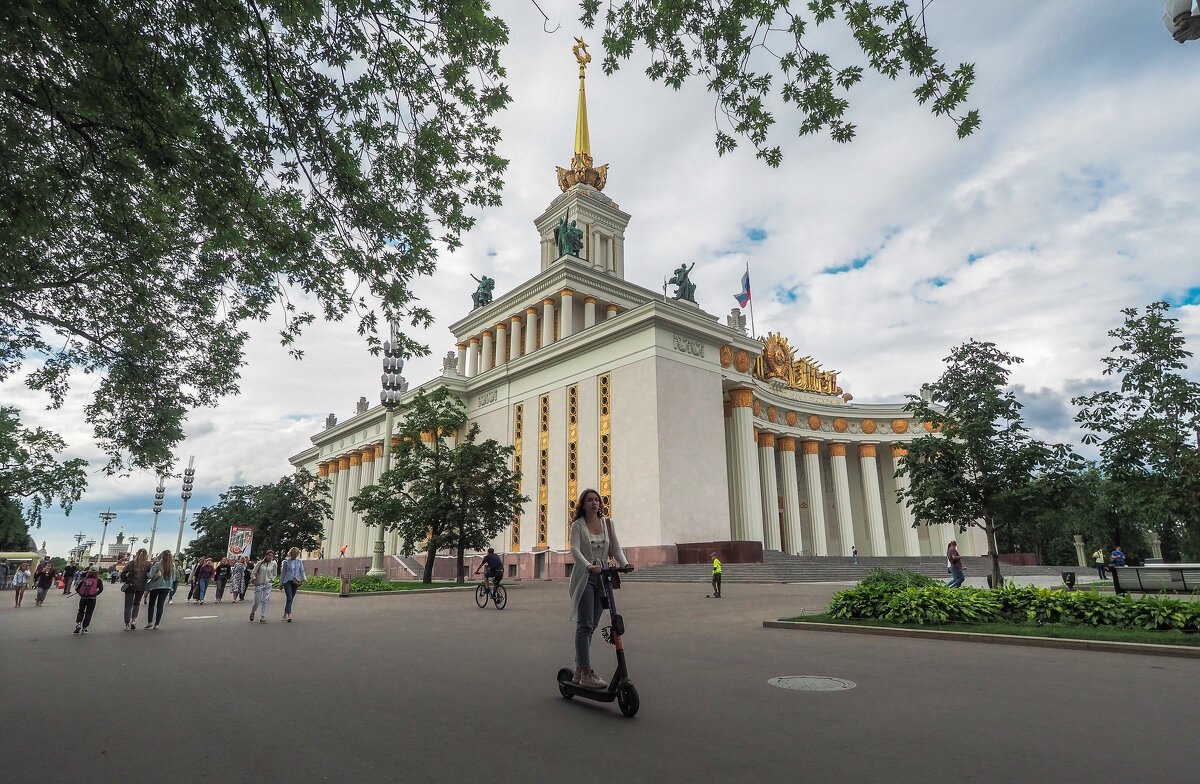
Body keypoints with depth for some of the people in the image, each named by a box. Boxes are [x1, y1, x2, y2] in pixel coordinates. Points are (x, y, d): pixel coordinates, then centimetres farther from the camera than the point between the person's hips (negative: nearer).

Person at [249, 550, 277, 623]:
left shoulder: (274, 564, 1)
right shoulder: (260, 563, -4)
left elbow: (274, 575, 12)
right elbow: (253, 573, 2)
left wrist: (271, 580, -2)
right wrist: (254, 581, -7)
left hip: (268, 585, 1)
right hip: (259, 584, -1)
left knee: (265, 601, -3)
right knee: (257, 601, 1)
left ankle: (262, 617, 3)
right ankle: (252, 612, 32)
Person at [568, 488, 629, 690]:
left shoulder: (608, 524, 9)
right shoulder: (577, 525, -2)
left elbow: (616, 548, 5)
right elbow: (575, 549, -15)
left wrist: (625, 564, -15)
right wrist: (589, 566, -33)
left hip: (602, 576, 5)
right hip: (584, 577, -5)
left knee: (591, 625, 10)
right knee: (585, 625, -7)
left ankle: (579, 671, 20)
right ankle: (586, 674, -3)